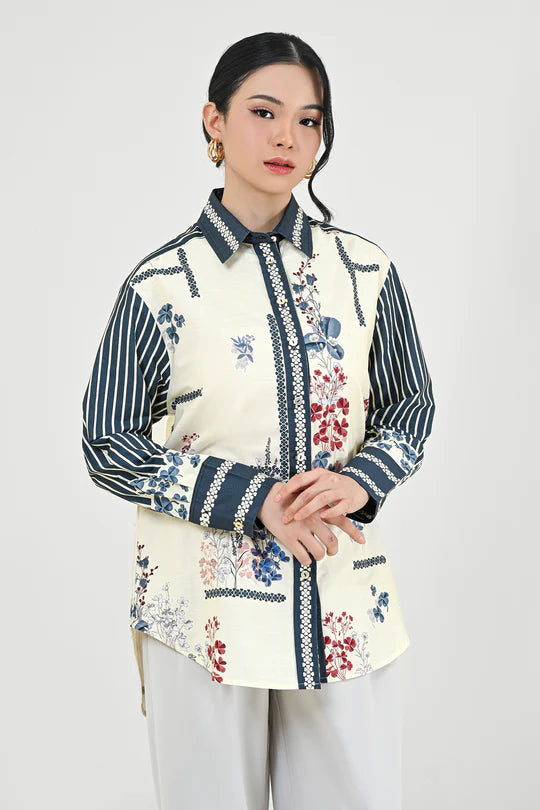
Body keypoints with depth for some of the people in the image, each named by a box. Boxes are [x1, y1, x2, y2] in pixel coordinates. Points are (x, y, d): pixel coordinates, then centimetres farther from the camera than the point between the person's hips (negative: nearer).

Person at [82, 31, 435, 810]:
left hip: (345, 603, 2)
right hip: (206, 609, -2)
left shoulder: (367, 272, 1)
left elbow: (411, 406, 10)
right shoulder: (160, 285, -5)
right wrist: (250, 498, -16)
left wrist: (360, 481, -12)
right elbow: (108, 445, -4)